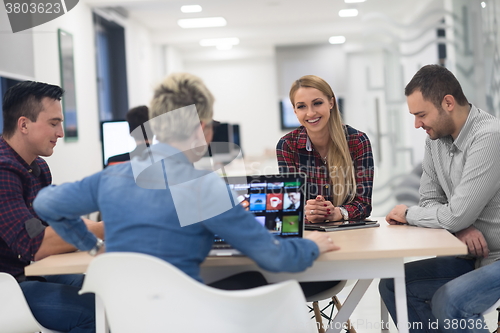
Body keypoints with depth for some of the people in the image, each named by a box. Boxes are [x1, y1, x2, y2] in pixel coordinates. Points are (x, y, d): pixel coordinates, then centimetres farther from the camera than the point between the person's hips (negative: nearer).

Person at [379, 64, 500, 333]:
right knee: (392, 286, 2)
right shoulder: (435, 138, 4)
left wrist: (408, 214, -8)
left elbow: (457, 214, -26)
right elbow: (430, 200, 8)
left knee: (447, 302, -30)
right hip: (473, 255, 9)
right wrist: (461, 228, -13)